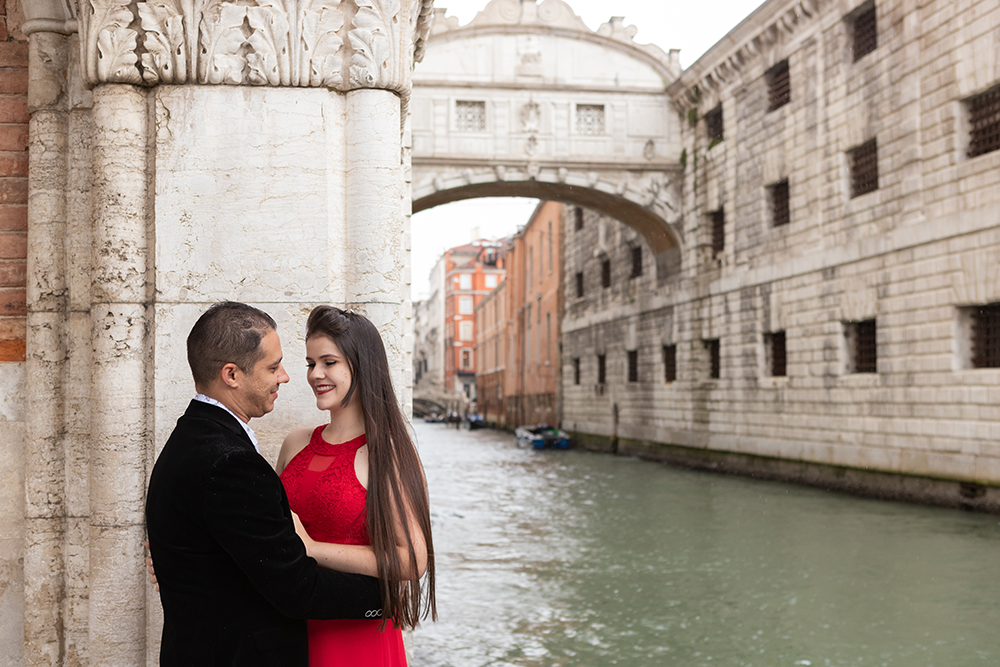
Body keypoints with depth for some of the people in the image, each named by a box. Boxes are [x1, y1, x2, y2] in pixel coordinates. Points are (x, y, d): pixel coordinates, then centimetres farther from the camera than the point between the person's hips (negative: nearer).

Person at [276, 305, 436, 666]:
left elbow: (412, 560, -18)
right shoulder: (296, 444, 6)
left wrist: (311, 548, -18)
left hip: (358, 636, -5)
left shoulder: (388, 452, -11)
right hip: (293, 631, 5)